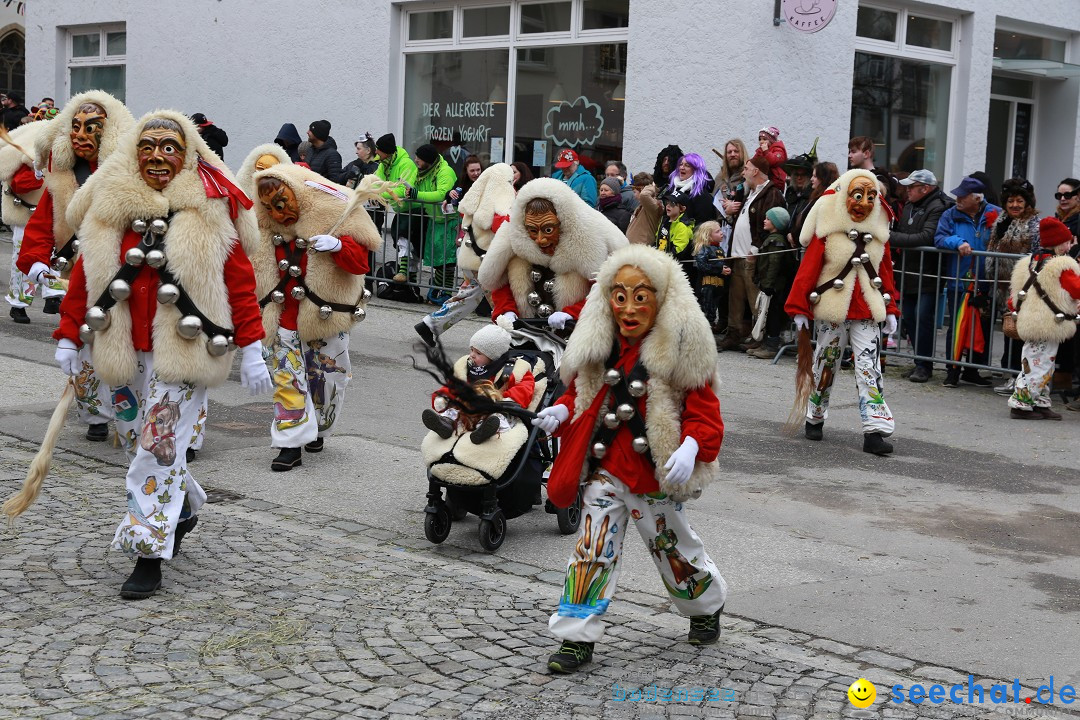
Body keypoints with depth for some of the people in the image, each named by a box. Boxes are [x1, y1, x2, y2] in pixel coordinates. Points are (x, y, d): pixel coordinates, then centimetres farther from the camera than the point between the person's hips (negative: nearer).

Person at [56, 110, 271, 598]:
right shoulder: (110, 204, 3)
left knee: (160, 445, -7)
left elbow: (240, 281, -5)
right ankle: (184, 507, 42)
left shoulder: (209, 209, -5)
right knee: (136, 436, 16)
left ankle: (149, 556, 1)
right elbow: (84, 276, 9)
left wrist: (251, 350, -8)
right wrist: (68, 336, 8)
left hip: (184, 351, -4)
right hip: (126, 351, 5)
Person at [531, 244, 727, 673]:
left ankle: (708, 605, 45)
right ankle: (577, 637, 10)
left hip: (656, 474, -3)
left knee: (672, 547, 17)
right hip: (605, 468, 3)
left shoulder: (682, 348, -15)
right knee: (593, 549, 0)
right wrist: (561, 412, -9)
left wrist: (691, 448, -31)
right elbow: (581, 392, 12)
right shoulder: (599, 344, -2)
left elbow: (703, 412, -13)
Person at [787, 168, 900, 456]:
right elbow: (808, 269, -7)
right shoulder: (827, 228, -6)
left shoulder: (878, 232, 8)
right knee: (826, 365, 10)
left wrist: (890, 310, 11)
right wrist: (799, 309, -9)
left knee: (870, 368, -5)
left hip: (868, 312, 3)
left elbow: (886, 271, 14)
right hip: (832, 310, -3)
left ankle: (874, 432, -9)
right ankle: (815, 418, 30)